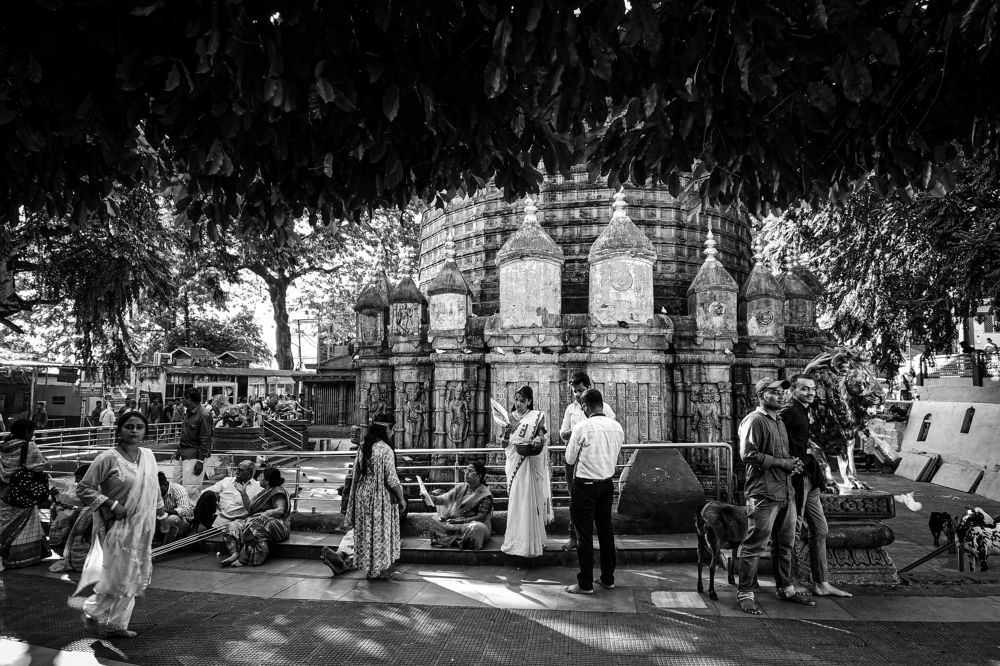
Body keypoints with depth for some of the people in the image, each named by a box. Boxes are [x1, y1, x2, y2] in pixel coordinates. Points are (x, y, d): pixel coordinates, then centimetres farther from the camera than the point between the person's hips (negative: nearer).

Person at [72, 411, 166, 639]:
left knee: (133, 577, 12)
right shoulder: (108, 458, -14)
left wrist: (160, 514, 16)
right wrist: (112, 504, -20)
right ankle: (92, 614, 25)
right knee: (117, 575, -1)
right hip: (117, 527, -6)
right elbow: (83, 488, -13)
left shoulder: (148, 456, 5)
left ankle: (116, 624, 26)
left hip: (142, 527, 6)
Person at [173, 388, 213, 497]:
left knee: (190, 490, -10)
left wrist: (200, 461, -18)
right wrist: (178, 451, 19)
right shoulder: (189, 413, 12)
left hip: (193, 456, -9)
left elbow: (205, 441, -16)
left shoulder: (204, 416, -15)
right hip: (181, 454, 9)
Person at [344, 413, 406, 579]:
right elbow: (391, 479, -19)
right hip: (381, 497, -6)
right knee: (380, 531, 9)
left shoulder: (362, 446, -1)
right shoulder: (385, 450, -21)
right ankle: (378, 569, 19)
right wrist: (401, 499, -9)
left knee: (366, 530, 18)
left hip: (362, 494, 6)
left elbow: (356, 472, 7)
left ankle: (367, 565, 29)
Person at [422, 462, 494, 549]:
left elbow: (481, 517, -15)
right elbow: (444, 499, -5)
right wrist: (430, 497, -25)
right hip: (456, 520, 5)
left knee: (475, 528, -39)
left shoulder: (485, 494, -11)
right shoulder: (460, 488, 6)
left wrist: (461, 521, -25)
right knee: (435, 522, -12)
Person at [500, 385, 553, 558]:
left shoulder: (537, 417, -1)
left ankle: (530, 541, 7)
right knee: (515, 500, 4)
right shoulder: (510, 418, 6)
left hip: (531, 462, -2)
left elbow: (542, 437, 0)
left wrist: (539, 440, -23)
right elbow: (504, 444, 4)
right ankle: (515, 539, 13)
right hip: (514, 462, 2)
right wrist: (507, 433, -16)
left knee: (529, 500, -3)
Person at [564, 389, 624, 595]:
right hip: (608, 483, 6)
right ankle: (608, 579, 26)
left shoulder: (582, 427, -17)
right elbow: (615, 454, 10)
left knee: (585, 533, 2)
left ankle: (585, 584, 9)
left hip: (586, 485, -6)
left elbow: (570, 459, -8)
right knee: (606, 530, 16)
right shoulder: (617, 427, -1)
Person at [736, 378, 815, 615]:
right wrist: (782, 463, -15)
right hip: (763, 493, -9)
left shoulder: (780, 422, 20)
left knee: (785, 544, 17)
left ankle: (785, 589, 30)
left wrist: (793, 464, 8)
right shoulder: (754, 421, -10)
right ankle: (745, 594, 3)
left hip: (786, 492, 9)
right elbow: (748, 454, -19)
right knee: (754, 546, -5)